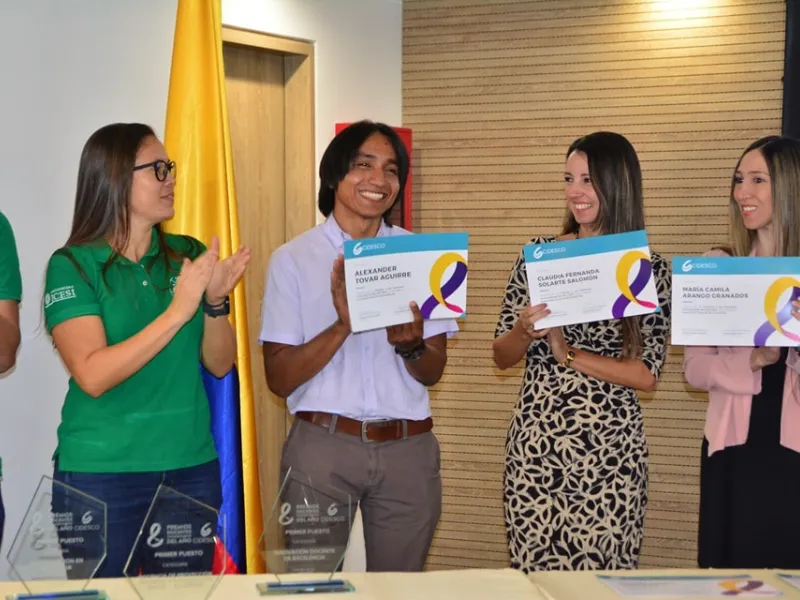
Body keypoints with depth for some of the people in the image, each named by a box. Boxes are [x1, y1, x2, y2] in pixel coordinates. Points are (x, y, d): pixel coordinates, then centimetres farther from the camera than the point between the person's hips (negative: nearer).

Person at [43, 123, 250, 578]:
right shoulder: (72, 265, -7)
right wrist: (177, 311, -23)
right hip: (100, 474, -4)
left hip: (192, 468, 4)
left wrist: (216, 300, -13)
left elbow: (220, 364, 4)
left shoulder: (189, 254, 3)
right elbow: (93, 376, -19)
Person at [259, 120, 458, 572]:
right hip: (322, 444, -2)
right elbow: (279, 379, -6)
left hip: (408, 449, 2)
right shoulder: (293, 260, 0)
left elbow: (433, 372, 7)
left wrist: (411, 346, -15)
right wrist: (343, 325, -20)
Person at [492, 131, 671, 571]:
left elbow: (647, 375, -6)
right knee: (534, 570, 6)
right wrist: (525, 331, -14)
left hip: (609, 451, -1)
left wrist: (568, 353, -13)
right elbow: (502, 357, 6)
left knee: (600, 575, 3)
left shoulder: (648, 269, -1)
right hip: (534, 442, 2)